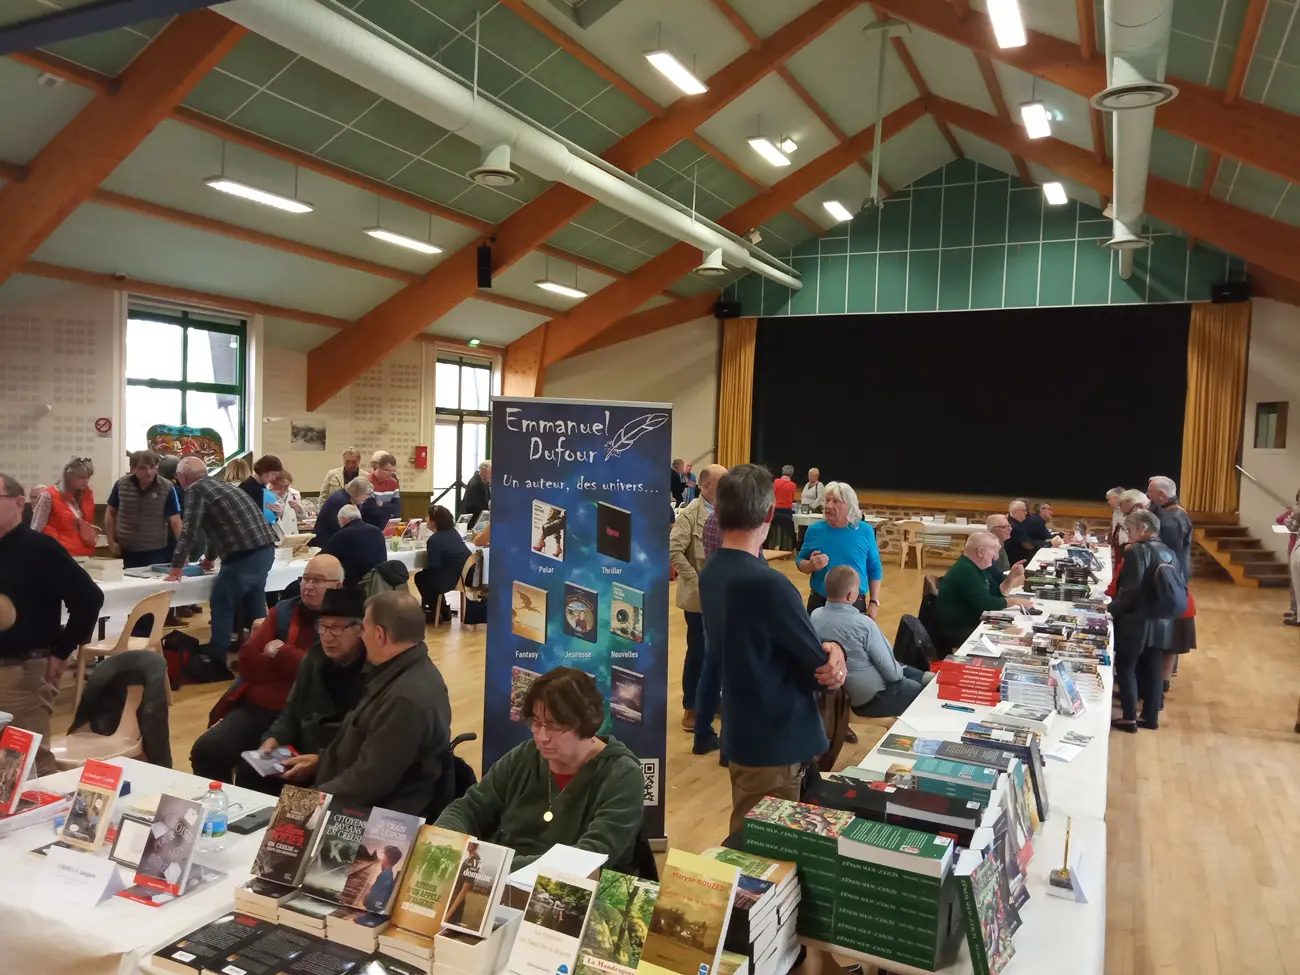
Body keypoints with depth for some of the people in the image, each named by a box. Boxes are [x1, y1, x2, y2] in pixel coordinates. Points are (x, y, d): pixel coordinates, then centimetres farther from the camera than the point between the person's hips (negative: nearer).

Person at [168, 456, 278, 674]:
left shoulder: (196, 489, -2)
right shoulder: (221, 485, 25)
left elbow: (189, 530, -9)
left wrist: (176, 569, -3)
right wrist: (209, 558, 47)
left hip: (244, 555, -9)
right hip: (265, 549, 9)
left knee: (222, 608, 1)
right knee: (254, 607, 17)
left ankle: (216, 666, 7)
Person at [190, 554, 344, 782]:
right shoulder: (283, 611, 14)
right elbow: (248, 662, 6)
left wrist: (281, 652, -3)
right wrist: (295, 664, -6)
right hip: (253, 707, 6)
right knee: (205, 750, -12)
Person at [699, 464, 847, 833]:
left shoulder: (711, 574, 1)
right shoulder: (768, 584, -28)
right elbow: (820, 667, -19)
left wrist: (825, 651, -13)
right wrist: (834, 655, 3)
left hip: (740, 734, 9)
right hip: (776, 742, -8)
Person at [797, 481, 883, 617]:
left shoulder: (865, 531, -4)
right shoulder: (814, 530, -2)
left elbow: (874, 570, 3)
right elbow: (800, 562, 6)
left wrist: (874, 602, -1)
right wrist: (811, 565, -15)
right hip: (819, 603, 1)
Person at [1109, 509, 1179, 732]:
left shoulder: (1137, 551, -16)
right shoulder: (1170, 553, 8)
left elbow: (1130, 591, -21)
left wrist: (1111, 609, -10)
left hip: (1136, 621, -7)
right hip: (1162, 621, 7)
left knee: (1125, 667, 4)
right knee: (1153, 668, 14)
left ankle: (1129, 717, 6)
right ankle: (1151, 716, 21)